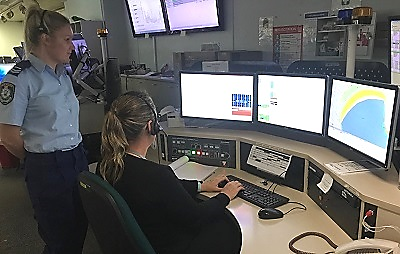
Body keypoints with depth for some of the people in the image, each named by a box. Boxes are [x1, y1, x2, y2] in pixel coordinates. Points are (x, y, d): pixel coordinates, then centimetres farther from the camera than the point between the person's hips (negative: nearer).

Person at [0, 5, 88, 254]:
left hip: (78, 159, 7)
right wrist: (41, 159, 2)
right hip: (48, 169, -6)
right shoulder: (21, 77, -12)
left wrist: (73, 155, 13)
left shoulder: (63, 75, 11)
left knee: (80, 230, 15)